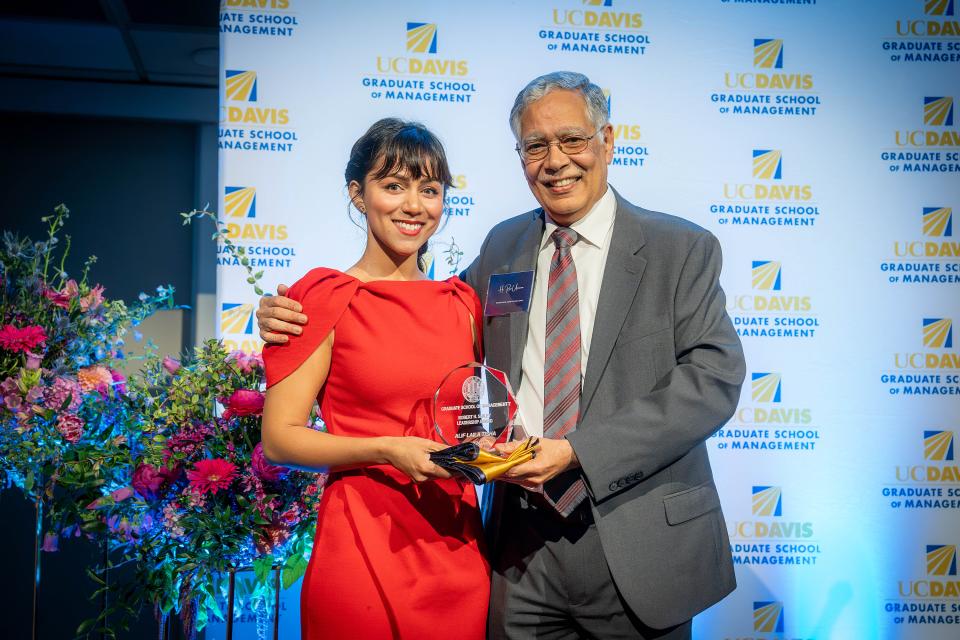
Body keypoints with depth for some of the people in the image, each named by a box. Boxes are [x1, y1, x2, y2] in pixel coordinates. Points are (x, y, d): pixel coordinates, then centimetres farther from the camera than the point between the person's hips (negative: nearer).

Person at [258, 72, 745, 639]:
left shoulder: (682, 249, -3)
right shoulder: (503, 247, 10)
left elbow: (715, 377, -11)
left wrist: (577, 451, -20)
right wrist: (301, 318, -1)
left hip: (638, 546, -3)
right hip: (524, 549, 3)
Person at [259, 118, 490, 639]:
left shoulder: (461, 303, 9)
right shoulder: (327, 298, -6)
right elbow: (279, 438, -8)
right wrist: (385, 450, -20)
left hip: (458, 550, 5)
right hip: (363, 552, -5)